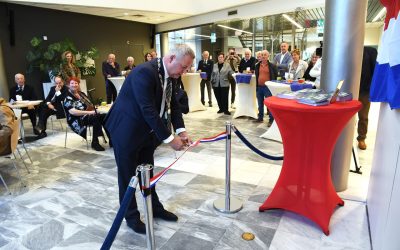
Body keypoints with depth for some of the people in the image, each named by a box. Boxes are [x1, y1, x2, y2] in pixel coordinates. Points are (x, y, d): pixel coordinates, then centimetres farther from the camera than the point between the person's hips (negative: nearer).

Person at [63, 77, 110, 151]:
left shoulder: (81, 93, 17)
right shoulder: (68, 98, -6)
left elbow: (90, 105, 21)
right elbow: (72, 112, -20)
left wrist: (95, 107, -4)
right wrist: (89, 112, -27)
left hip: (88, 115, 7)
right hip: (77, 120, -7)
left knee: (105, 117, -19)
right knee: (96, 118, -34)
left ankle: (112, 139, -21)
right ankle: (95, 143, -29)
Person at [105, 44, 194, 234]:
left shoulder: (171, 75, -1)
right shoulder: (145, 72, -28)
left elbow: (173, 103, 4)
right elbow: (148, 110, -31)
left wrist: (180, 130, -8)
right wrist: (169, 139, -26)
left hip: (147, 131, 8)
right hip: (127, 131, -8)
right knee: (128, 175, 9)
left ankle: (154, 208, 37)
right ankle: (131, 216, 27)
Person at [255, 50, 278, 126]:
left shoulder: (272, 66, -3)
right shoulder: (257, 65, 9)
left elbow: (276, 76, 1)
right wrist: (256, 86, 12)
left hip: (268, 87, -5)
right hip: (259, 87, 5)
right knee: (260, 104, 14)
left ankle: (271, 120, 5)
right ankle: (260, 118, 26)